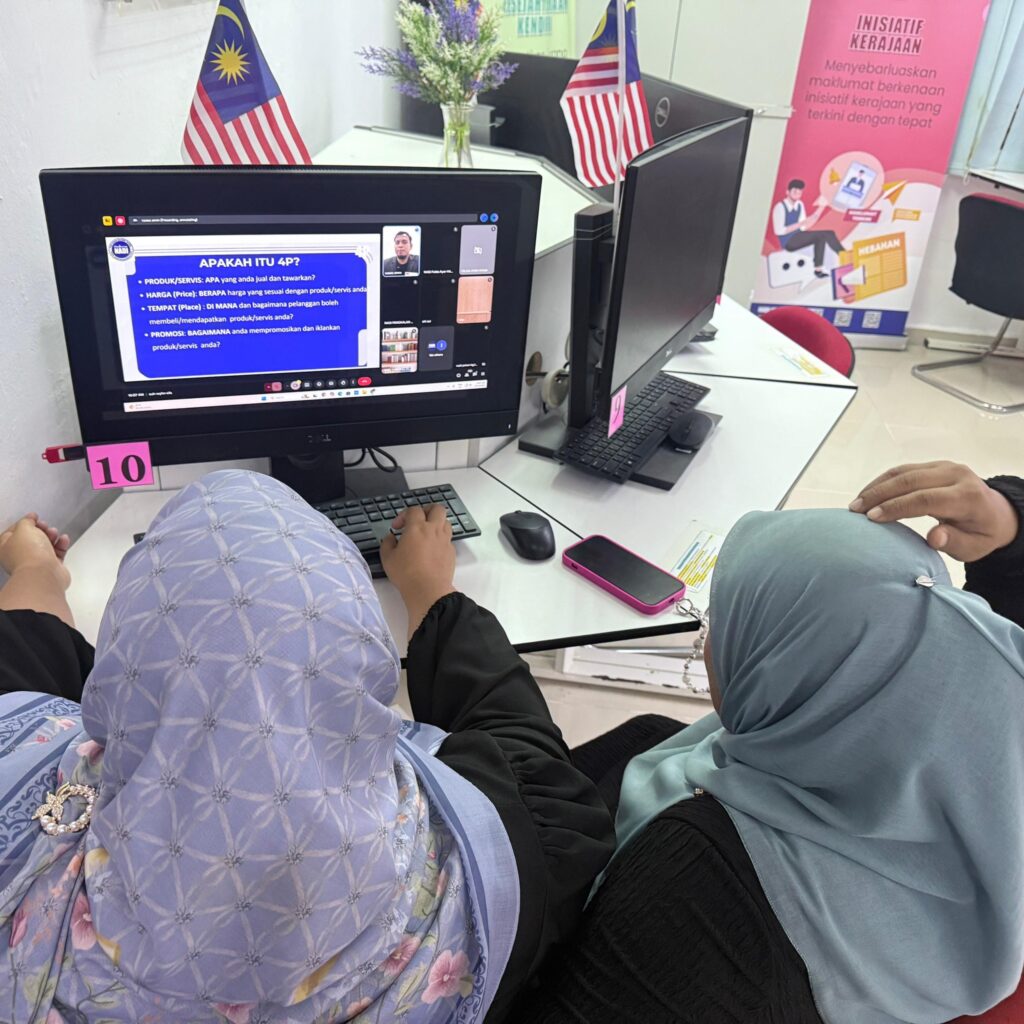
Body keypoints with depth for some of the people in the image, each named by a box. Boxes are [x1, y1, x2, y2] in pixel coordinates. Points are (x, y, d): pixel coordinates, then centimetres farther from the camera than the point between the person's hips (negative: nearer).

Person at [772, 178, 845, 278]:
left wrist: (820, 209, -3)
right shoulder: (780, 207, -15)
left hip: (798, 238, 8)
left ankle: (818, 269, -15)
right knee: (820, 234, -19)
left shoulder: (800, 205, 7)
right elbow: (779, 231, -20)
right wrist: (799, 224, -23)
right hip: (788, 242, -8)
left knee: (821, 236, -16)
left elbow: (804, 227, 6)